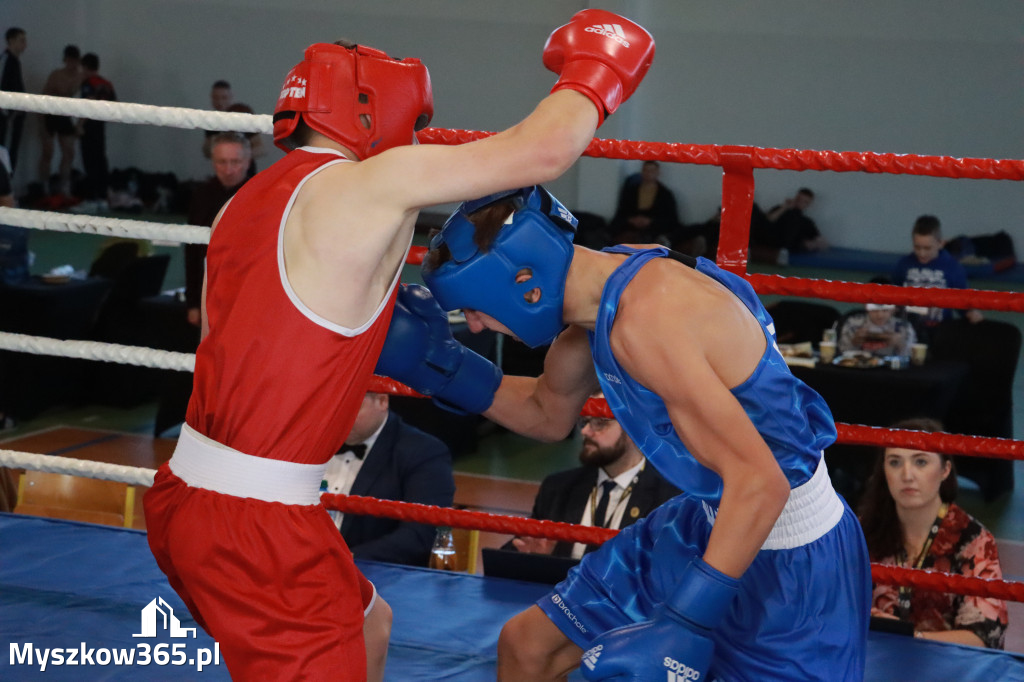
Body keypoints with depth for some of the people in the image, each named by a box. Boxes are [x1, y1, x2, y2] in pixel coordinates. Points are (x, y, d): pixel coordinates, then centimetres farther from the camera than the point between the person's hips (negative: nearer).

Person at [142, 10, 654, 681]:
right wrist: (592, 71, 5)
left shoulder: (245, 204, 14)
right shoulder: (368, 185, -12)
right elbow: (542, 151, -16)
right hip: (254, 521, -9)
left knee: (369, 627, 25)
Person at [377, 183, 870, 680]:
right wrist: (445, 372, 3)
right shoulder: (604, 291, -3)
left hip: (790, 564, -9)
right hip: (714, 525, 9)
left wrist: (686, 625, -34)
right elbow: (548, 415, 16)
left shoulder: (645, 317, -30)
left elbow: (760, 483, -33)